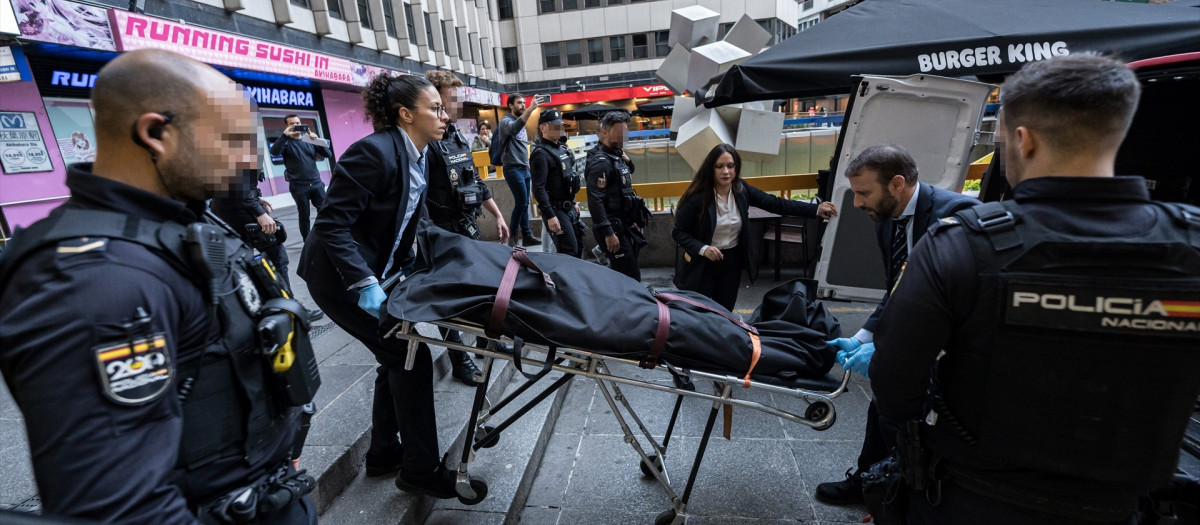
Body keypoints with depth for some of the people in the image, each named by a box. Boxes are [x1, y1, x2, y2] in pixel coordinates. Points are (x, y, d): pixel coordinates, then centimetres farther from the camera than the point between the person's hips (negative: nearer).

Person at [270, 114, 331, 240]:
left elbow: (328, 154, 2)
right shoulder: (286, 142, 1)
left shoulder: (309, 140, 10)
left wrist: (316, 139, -12)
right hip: (299, 186, -2)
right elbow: (274, 152, -19)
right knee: (304, 215, 5)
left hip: (316, 183, 2)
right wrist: (285, 135, -26)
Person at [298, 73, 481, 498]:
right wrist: (364, 284, -29)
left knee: (397, 356, 13)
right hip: (341, 279, -9)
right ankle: (420, 470, 10)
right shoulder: (374, 152, -23)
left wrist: (407, 263, 5)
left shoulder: (416, 156, 4)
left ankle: (384, 454, 32)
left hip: (376, 273, 9)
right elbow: (332, 224, -25)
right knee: (410, 356, -6)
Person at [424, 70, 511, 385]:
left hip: (470, 228, 8)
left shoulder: (458, 138, 11)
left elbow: (477, 183, 18)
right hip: (443, 235, -8)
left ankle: (486, 341, 38)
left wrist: (497, 215, 18)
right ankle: (459, 362, 20)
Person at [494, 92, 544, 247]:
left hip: (524, 169, 8)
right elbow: (513, 129, -34)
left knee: (524, 203, 9)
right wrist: (530, 109, -43)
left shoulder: (521, 123, 18)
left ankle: (527, 236, 13)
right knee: (521, 203, -9)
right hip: (513, 169, -8)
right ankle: (511, 236, 4)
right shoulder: (506, 121, -8)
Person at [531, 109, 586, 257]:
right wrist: (550, 216, -26)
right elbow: (538, 188, -22)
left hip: (568, 208, 9)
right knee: (569, 251, -9)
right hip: (555, 210, -9)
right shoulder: (541, 153, -15)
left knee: (579, 247, 14)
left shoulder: (562, 148, 13)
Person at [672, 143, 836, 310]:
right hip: (702, 265, -4)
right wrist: (703, 248, -28)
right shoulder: (698, 197, -19)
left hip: (732, 262, 5)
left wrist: (816, 209, -2)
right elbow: (678, 232, -14)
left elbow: (775, 204, 1)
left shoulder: (741, 189, -5)